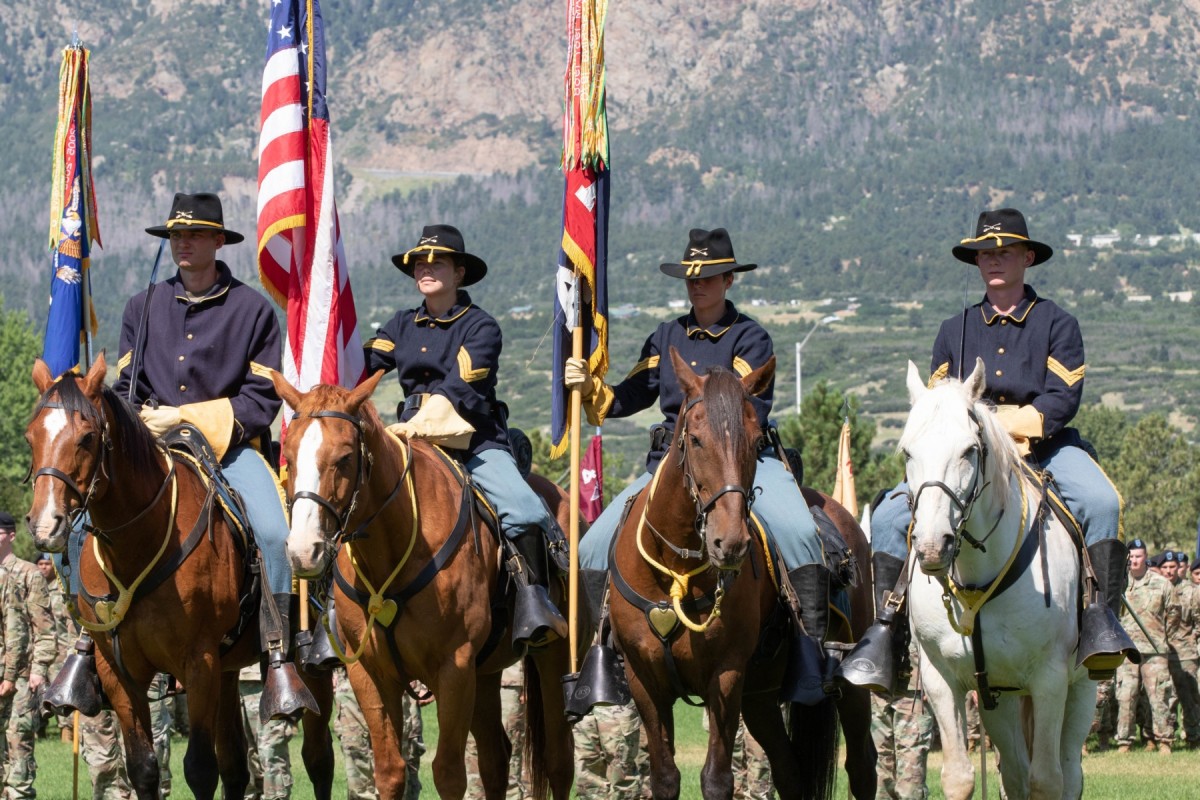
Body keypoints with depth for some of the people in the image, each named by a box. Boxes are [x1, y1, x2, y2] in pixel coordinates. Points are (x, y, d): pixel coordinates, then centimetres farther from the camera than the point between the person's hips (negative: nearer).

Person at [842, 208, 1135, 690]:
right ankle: (884, 633, -16)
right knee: (891, 514, -17)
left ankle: (1102, 623, -33)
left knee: (1100, 502, -33)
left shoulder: (1057, 324, 7)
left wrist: (1014, 426, -19)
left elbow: (1063, 399, -4)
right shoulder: (955, 331, 18)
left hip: (1043, 447, -3)